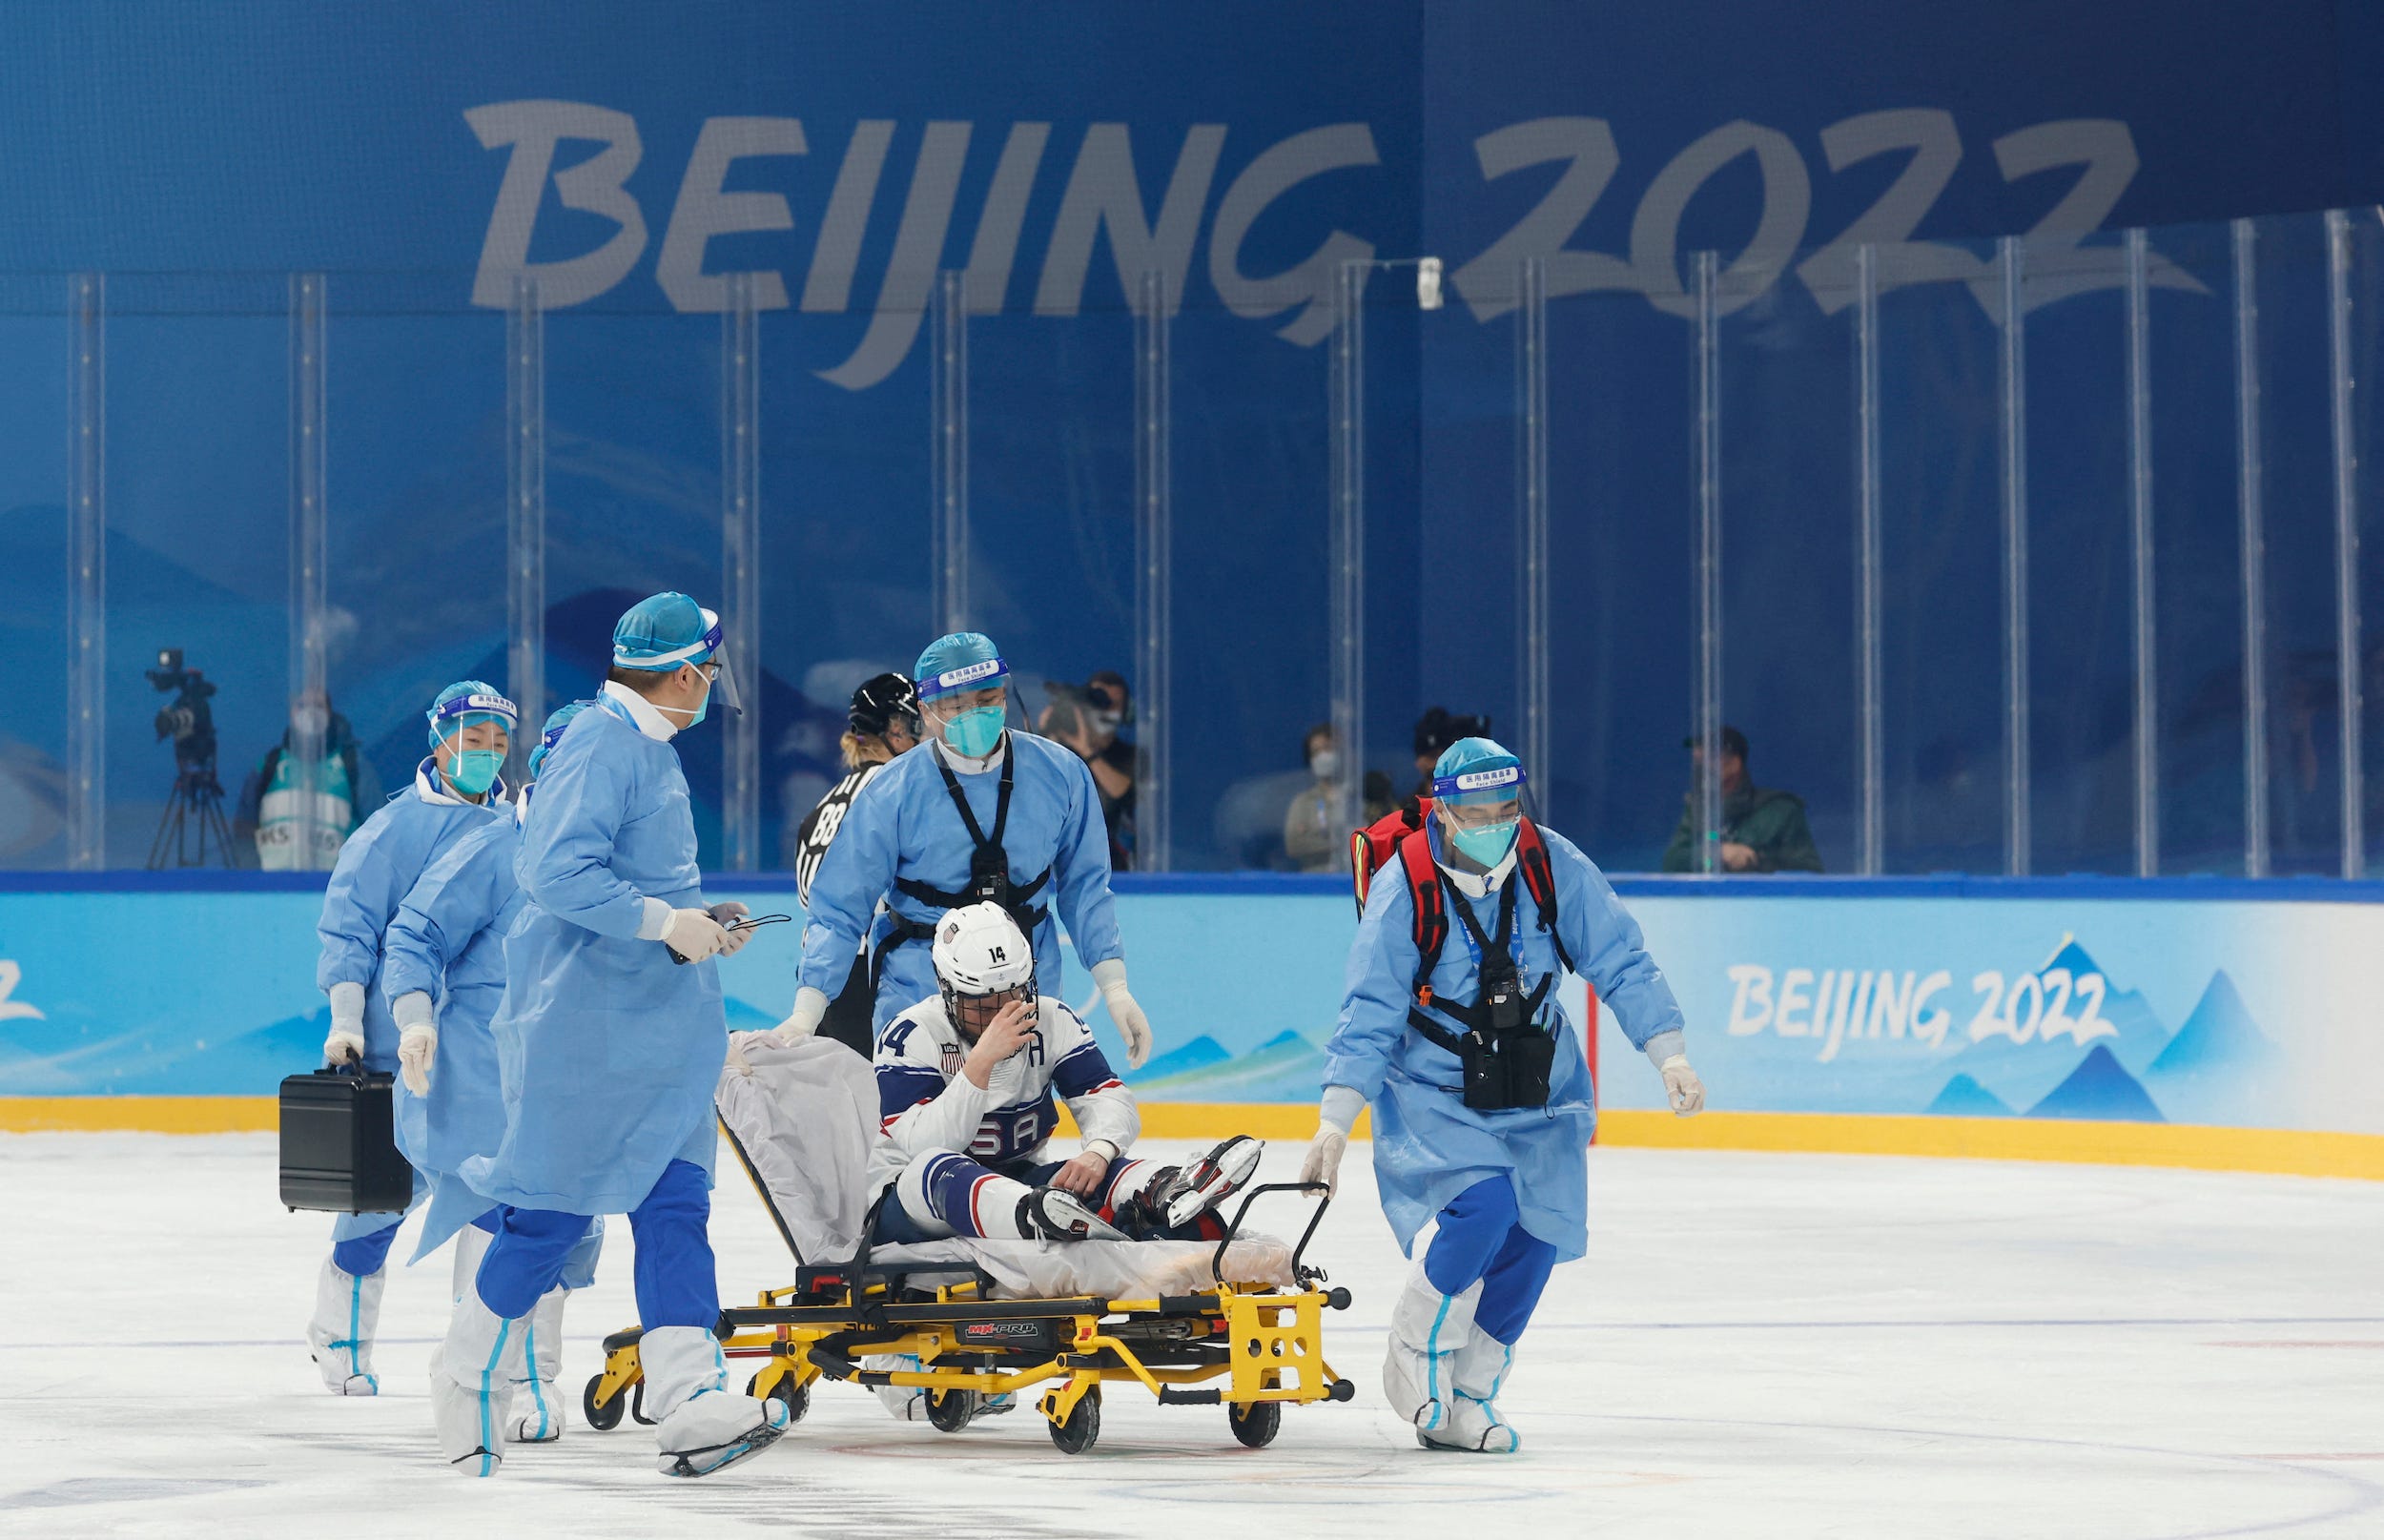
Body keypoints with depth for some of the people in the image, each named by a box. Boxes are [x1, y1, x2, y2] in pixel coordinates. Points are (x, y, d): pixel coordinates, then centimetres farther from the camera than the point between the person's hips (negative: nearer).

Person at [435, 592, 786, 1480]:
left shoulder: (654, 749, 17)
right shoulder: (599, 746, -15)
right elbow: (555, 871, -25)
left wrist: (701, 924, 18)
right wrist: (664, 922, -24)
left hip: (657, 1025, 10)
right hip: (582, 1023, -10)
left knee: (674, 1204, 0)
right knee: (556, 1208, -3)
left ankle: (687, 1405, -6)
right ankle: (468, 1378, 14)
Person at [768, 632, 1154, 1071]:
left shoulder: (1061, 774, -4)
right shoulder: (893, 793, -11)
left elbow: (1083, 886, 8)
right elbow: (840, 910, -7)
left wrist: (1114, 986, 1)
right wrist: (807, 1010, -16)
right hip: (918, 987, -2)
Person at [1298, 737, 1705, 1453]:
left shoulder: (1551, 864, -12)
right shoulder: (1404, 886, -19)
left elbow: (1621, 962, -6)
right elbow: (1370, 1012, -15)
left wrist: (1668, 1054, -15)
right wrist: (1335, 1119, -21)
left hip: (1537, 1088, 4)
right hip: (1432, 1090, -4)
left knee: (1532, 1238, -2)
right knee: (1484, 1205, -25)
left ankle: (1468, 1395, 15)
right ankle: (1416, 1353, -2)